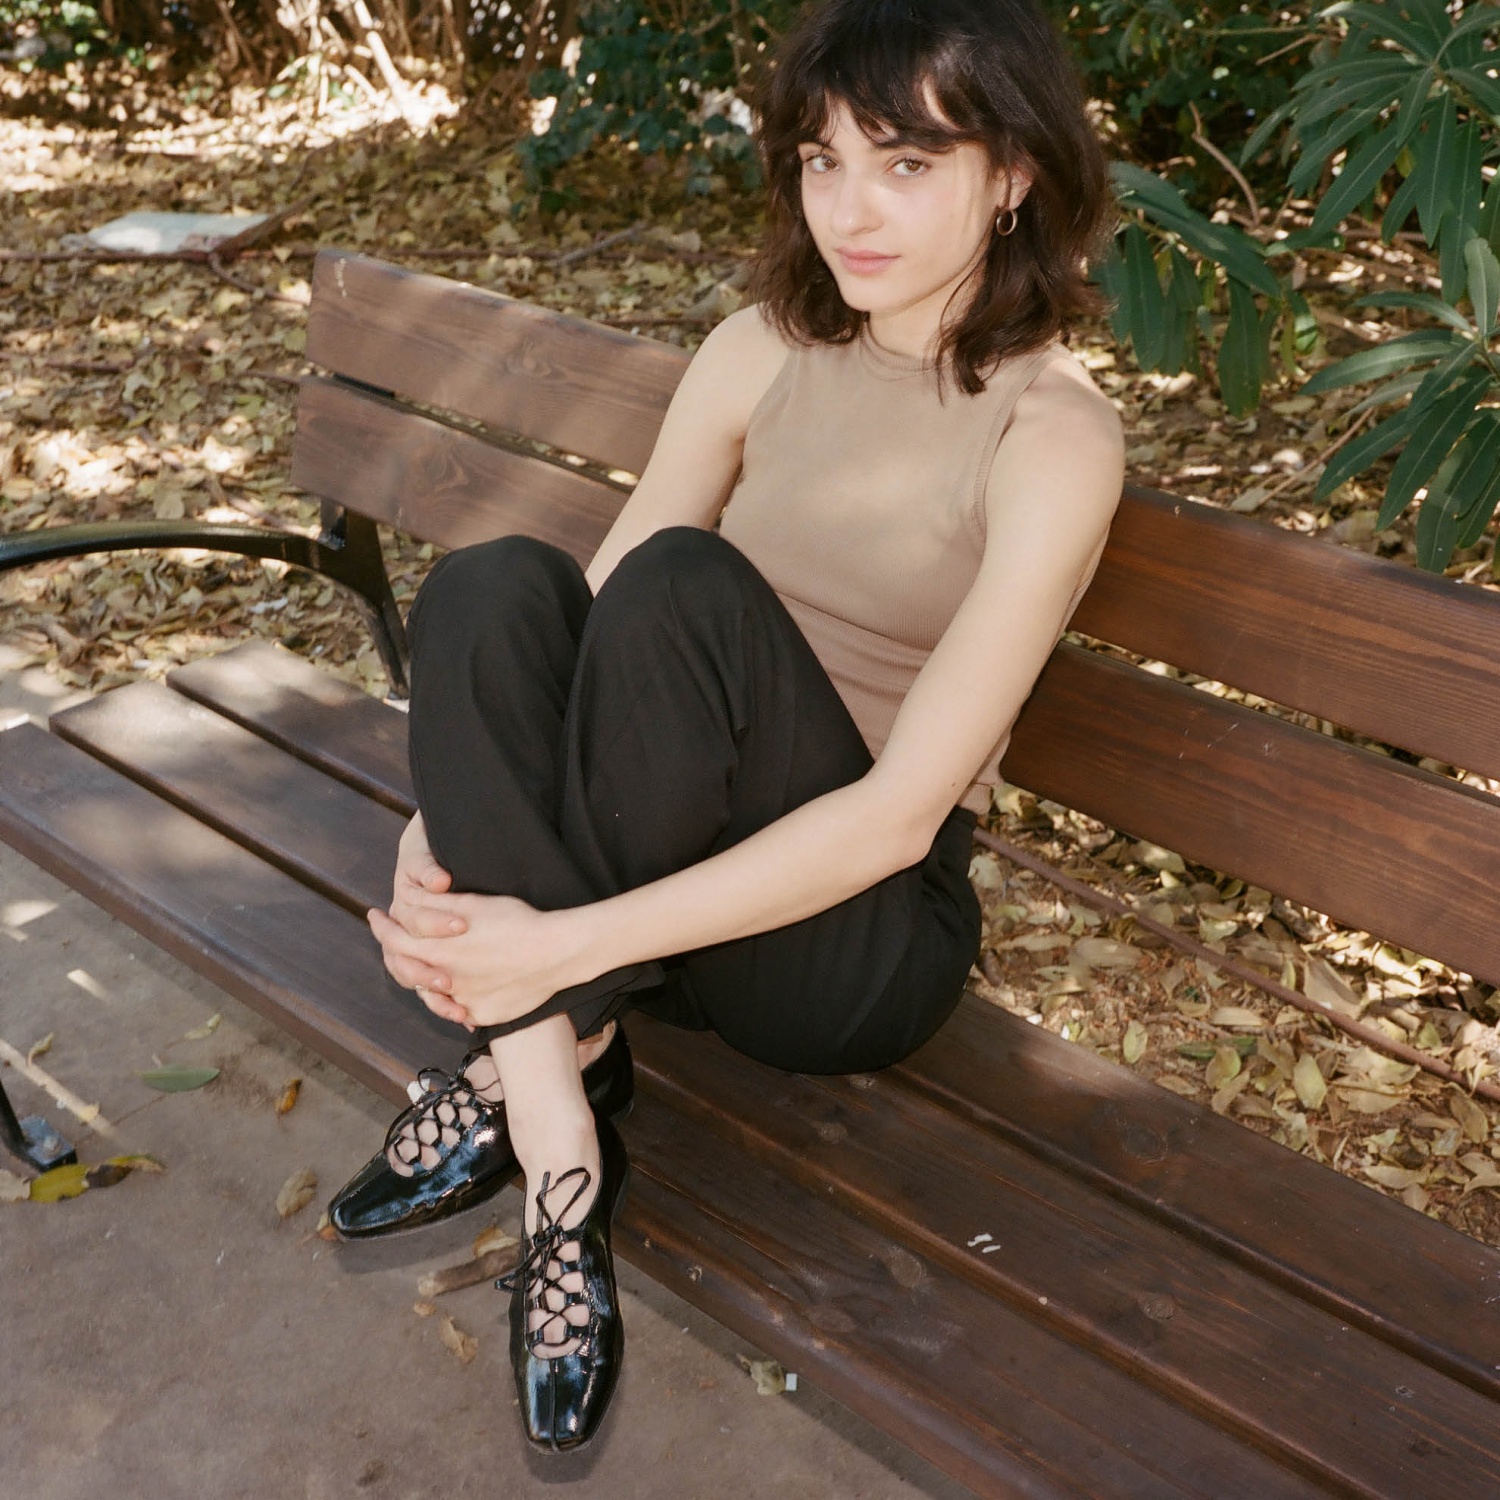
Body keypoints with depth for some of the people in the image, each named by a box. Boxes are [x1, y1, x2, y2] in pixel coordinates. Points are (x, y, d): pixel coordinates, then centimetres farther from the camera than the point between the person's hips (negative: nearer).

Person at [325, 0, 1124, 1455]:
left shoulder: (1054, 434, -14)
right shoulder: (761, 350, 2)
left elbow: (900, 812, -22)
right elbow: (586, 617, 0)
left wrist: (561, 945, -27)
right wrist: (452, 815, -19)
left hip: (864, 929, -4)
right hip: (664, 871, 5)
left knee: (684, 583, -30)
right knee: (495, 584, -23)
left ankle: (527, 1057, -17)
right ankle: (552, 1125, -26)